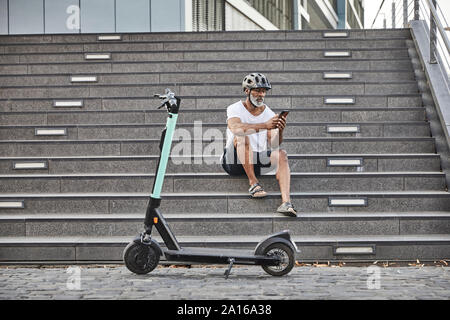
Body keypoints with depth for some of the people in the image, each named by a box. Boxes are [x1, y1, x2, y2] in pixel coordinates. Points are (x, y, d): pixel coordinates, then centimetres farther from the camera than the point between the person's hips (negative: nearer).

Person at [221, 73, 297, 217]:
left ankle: (286, 202, -42)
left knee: (281, 154, -25)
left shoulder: (269, 114, 7)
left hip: (258, 159, 3)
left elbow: (273, 144, -5)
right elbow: (235, 128, -28)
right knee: (242, 136, -32)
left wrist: (280, 131, -27)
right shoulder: (234, 109, -4)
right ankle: (253, 183, -30)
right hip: (234, 160, -3)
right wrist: (265, 125, -39)